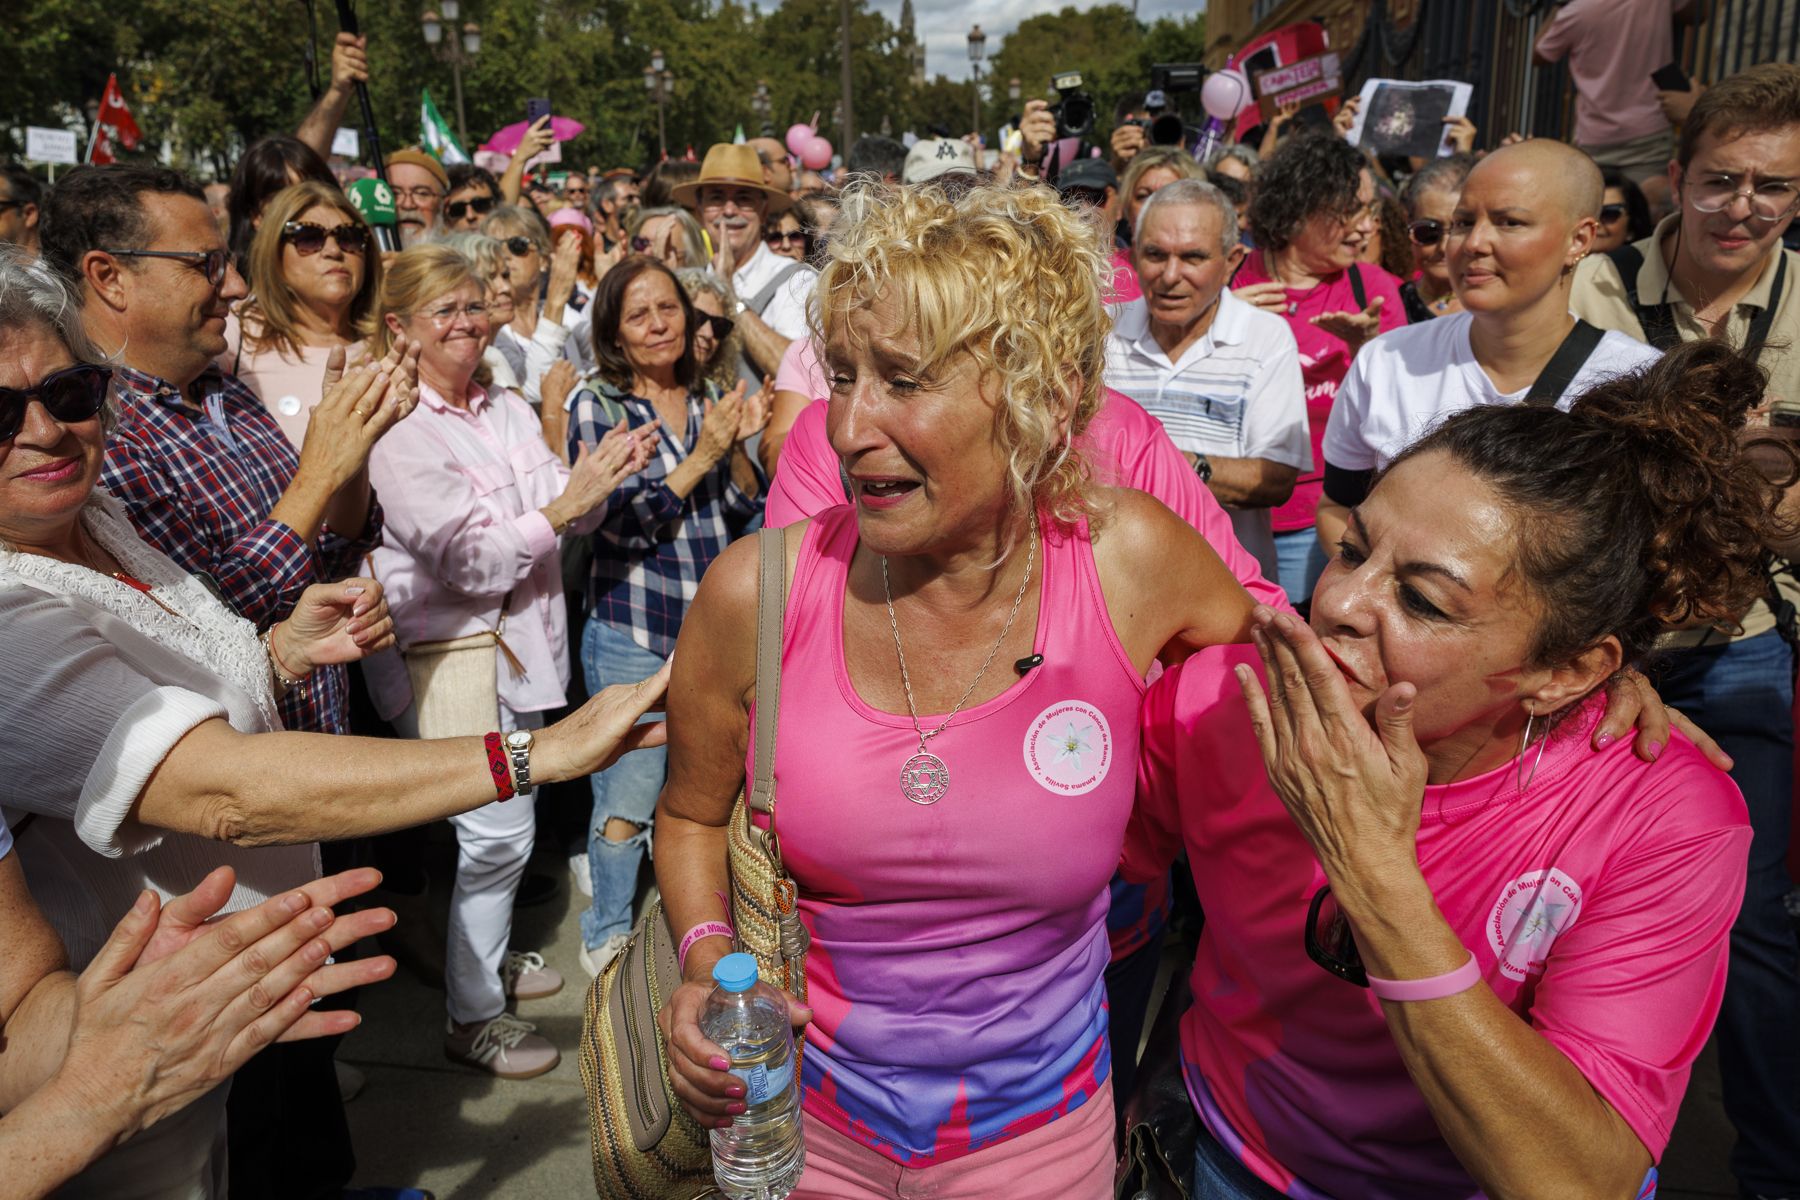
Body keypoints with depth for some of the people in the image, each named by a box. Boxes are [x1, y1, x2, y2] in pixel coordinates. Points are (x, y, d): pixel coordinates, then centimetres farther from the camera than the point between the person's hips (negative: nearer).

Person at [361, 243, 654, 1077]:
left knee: (503, 825, 18)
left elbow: (566, 515, 5)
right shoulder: (393, 431, -14)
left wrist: (596, 481, -16)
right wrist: (563, 507, -25)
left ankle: (489, 955, 40)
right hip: (444, 652, -7)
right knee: (499, 830, -4)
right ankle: (473, 1017, 14)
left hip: (517, 640, 7)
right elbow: (467, 560, -20)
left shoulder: (509, 410, 8)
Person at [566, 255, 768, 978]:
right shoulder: (596, 406, -6)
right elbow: (617, 523, -16)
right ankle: (607, 937, 26)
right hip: (631, 632, -4)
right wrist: (700, 456, -19)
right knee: (627, 800, 2)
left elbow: (746, 513, 5)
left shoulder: (710, 401, 6)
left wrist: (738, 446, -11)